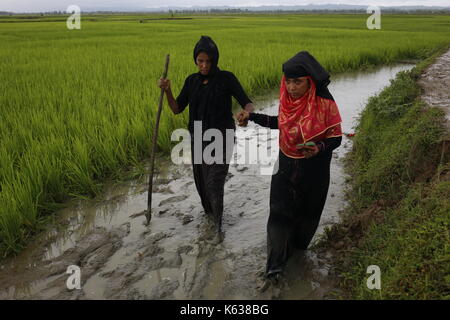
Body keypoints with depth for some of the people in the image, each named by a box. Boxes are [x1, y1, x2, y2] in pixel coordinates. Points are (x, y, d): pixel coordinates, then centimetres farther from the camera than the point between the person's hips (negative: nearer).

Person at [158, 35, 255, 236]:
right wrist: (167, 91, -14)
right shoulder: (192, 81, 4)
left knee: (214, 183, -12)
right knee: (201, 181, 14)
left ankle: (217, 221, 11)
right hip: (199, 138, 5)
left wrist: (247, 113, -37)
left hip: (222, 138, -4)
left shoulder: (227, 78, -8)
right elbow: (177, 109, 4)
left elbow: (247, 103, -13)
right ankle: (210, 211, 42)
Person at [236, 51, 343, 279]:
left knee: (307, 209, 19)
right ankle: (276, 262, 12)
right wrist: (252, 117, 2)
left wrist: (319, 147, -36)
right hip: (286, 166, 3)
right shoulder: (287, 99, -9)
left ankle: (298, 243, 48)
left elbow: (336, 138, -14)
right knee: (280, 211, 1)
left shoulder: (325, 104, -22)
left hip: (314, 169, -3)